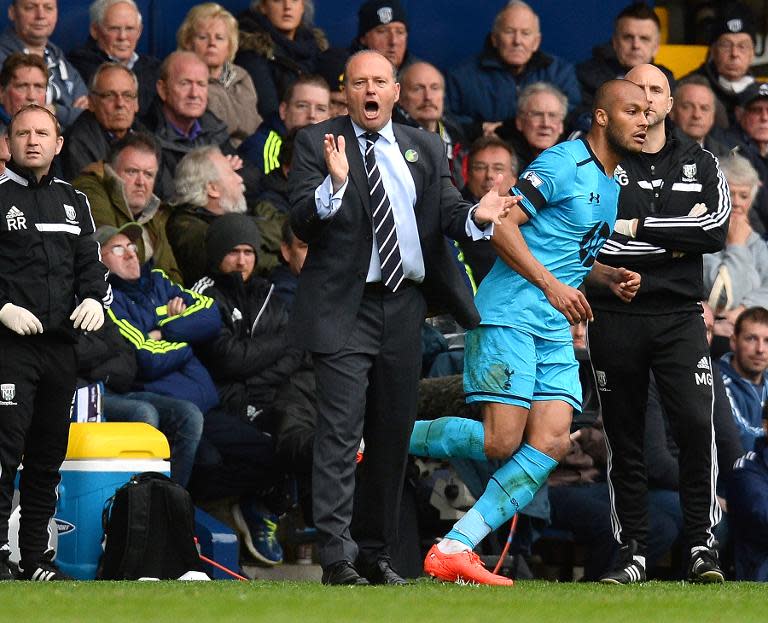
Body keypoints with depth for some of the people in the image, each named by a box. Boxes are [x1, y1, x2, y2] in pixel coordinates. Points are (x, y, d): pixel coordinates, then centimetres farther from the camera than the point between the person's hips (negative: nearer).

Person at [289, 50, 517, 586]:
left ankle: (376, 553, 21)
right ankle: (337, 558, -14)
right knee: (341, 434, -12)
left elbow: (449, 214, 5)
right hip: (344, 308, -5)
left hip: (404, 308, 5)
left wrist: (477, 216, -18)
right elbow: (302, 224, -11)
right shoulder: (317, 144, -1)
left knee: (393, 436, 11)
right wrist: (335, 182, -28)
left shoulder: (424, 149, 12)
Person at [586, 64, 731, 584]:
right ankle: (633, 552, 10)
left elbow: (717, 229, -6)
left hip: (679, 316, 0)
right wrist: (675, 241, -9)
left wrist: (637, 227, -10)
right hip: (616, 319, 0)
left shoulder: (700, 164, 11)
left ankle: (702, 545, -7)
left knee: (696, 424, -13)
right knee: (624, 438, 3)